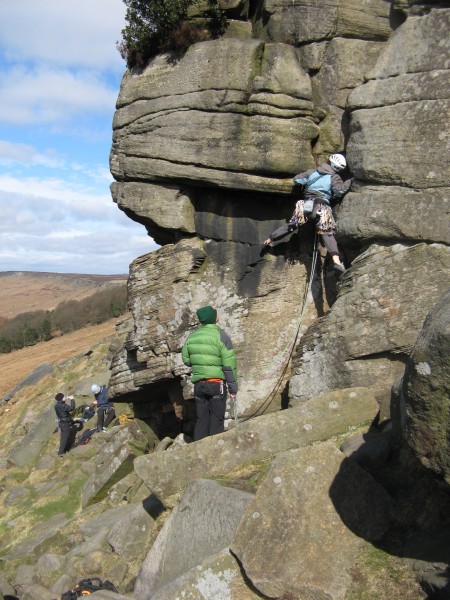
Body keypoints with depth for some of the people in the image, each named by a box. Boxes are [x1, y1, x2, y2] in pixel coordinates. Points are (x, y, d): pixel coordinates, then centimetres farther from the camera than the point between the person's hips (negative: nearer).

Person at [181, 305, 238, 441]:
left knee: (201, 419, 12)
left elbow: (186, 360, 10)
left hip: (198, 384, 4)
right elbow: (229, 365, -12)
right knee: (216, 420, 5)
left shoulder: (192, 337, 3)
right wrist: (233, 388, -6)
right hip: (217, 383, -4)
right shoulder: (222, 337, -11)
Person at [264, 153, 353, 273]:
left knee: (290, 225, 19)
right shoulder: (335, 177, 5)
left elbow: (297, 179, 14)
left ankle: (269, 240, 28)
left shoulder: (312, 172, 17)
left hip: (305, 203, 4)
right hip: (322, 206, -4)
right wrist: (349, 181, 5)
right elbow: (339, 190, -11)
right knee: (327, 233, -12)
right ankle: (336, 260, -28)